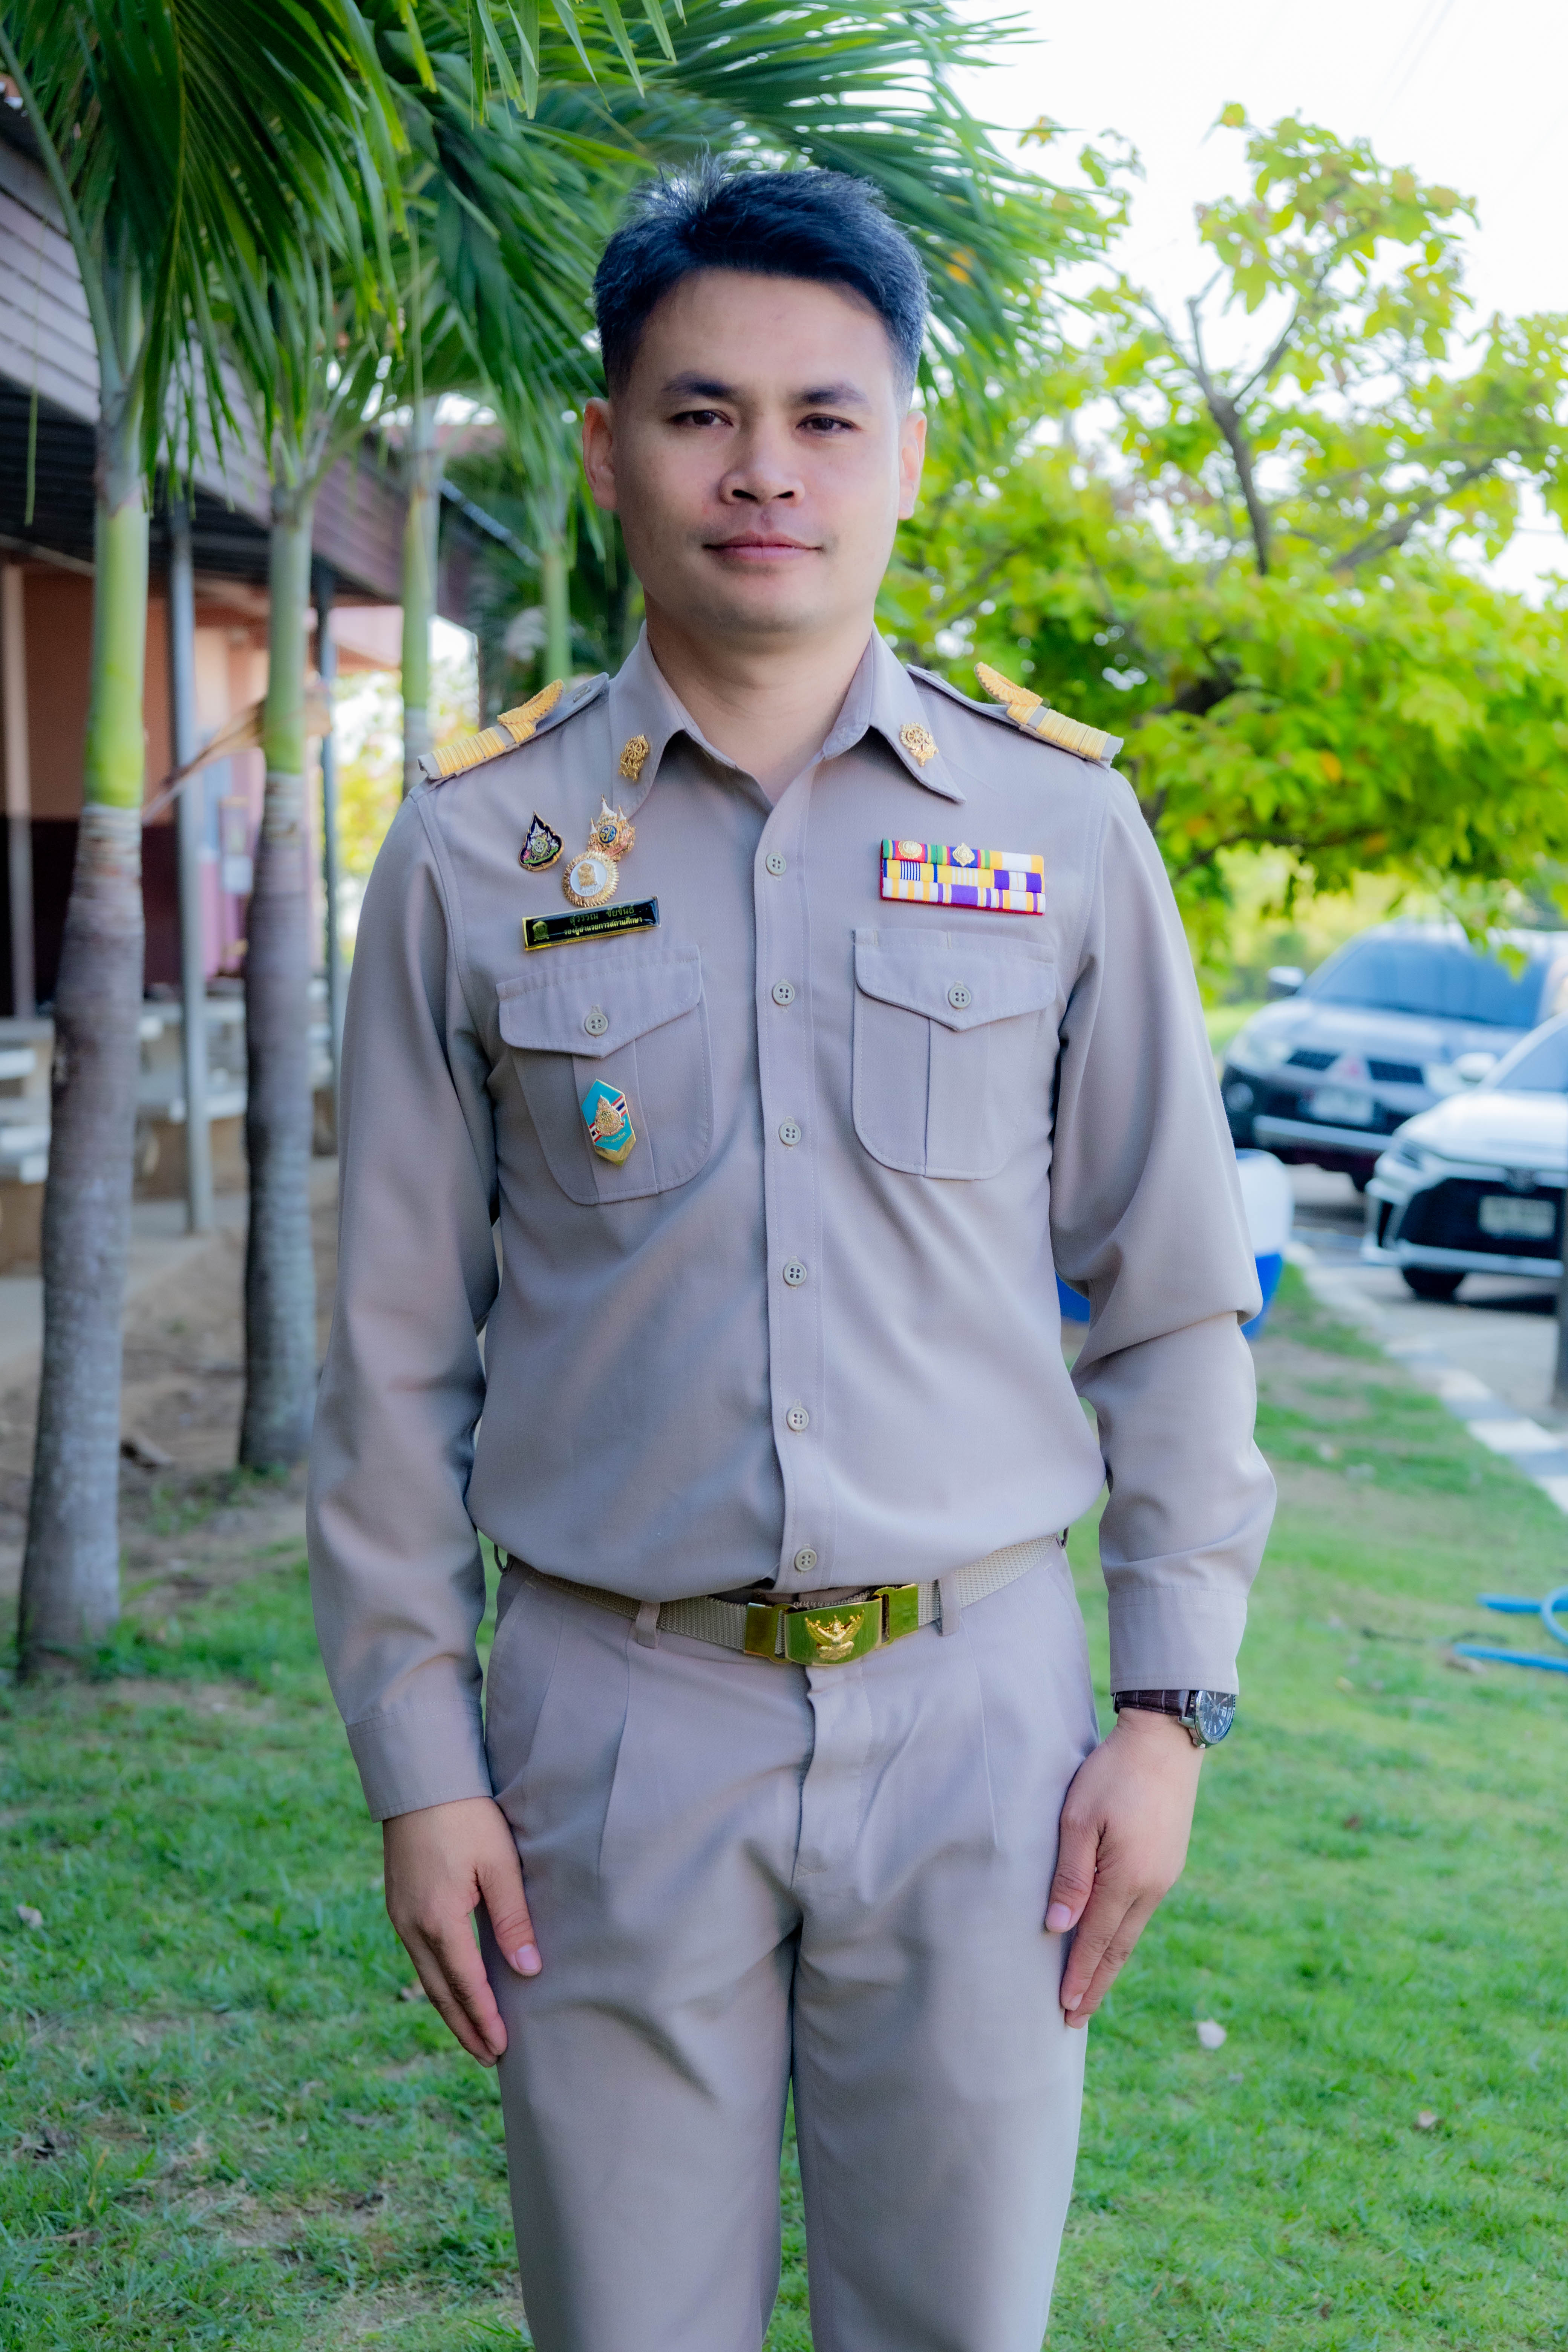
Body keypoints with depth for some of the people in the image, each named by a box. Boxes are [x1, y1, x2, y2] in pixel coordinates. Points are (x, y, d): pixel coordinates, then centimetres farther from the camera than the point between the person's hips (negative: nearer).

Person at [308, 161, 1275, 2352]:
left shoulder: (1060, 823, 2)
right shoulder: (475, 851, 0)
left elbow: (1172, 1305, 5)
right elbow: (398, 1345, 3)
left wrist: (1168, 1709, 1)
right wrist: (417, 1757, 1)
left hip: (977, 1707, 1)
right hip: (615, 1720, 0)